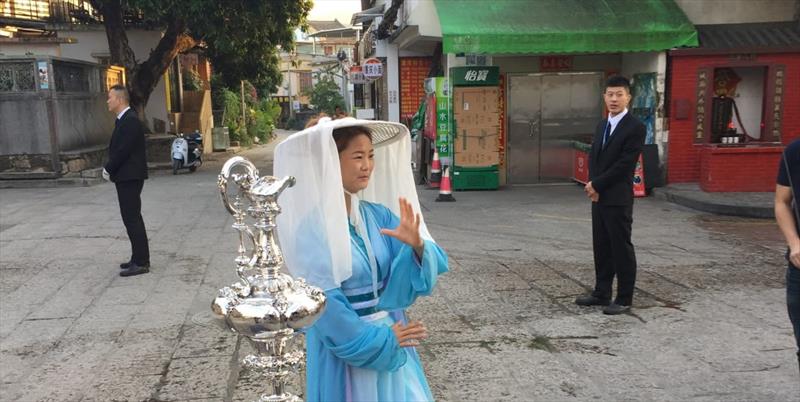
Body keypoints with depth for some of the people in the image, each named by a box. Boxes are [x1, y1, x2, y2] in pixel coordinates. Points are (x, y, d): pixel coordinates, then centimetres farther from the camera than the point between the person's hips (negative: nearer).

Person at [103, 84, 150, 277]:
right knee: (132, 218, 15)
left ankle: (141, 263, -3)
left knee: (132, 218, -8)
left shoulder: (131, 120, -16)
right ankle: (139, 258, 24)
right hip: (126, 177, 10)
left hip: (129, 177, -10)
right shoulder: (123, 120, 15)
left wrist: (108, 169, -10)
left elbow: (123, 150, -21)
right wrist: (109, 169, 5)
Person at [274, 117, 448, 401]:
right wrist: (376, 338, -12)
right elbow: (323, 302, -17)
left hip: (390, 339, 5)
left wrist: (417, 247, -25)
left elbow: (405, 278, -4)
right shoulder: (314, 228, -17)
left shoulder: (379, 214, -1)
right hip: (347, 345, -5)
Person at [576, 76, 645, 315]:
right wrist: (592, 185, -4)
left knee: (621, 249, 0)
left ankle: (624, 300, 9)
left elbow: (624, 164, -16)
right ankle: (601, 293, 23)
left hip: (618, 199, -8)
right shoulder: (601, 126, 14)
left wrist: (597, 184, -13)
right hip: (599, 197, 8)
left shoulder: (635, 128, -10)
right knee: (601, 248, 13)